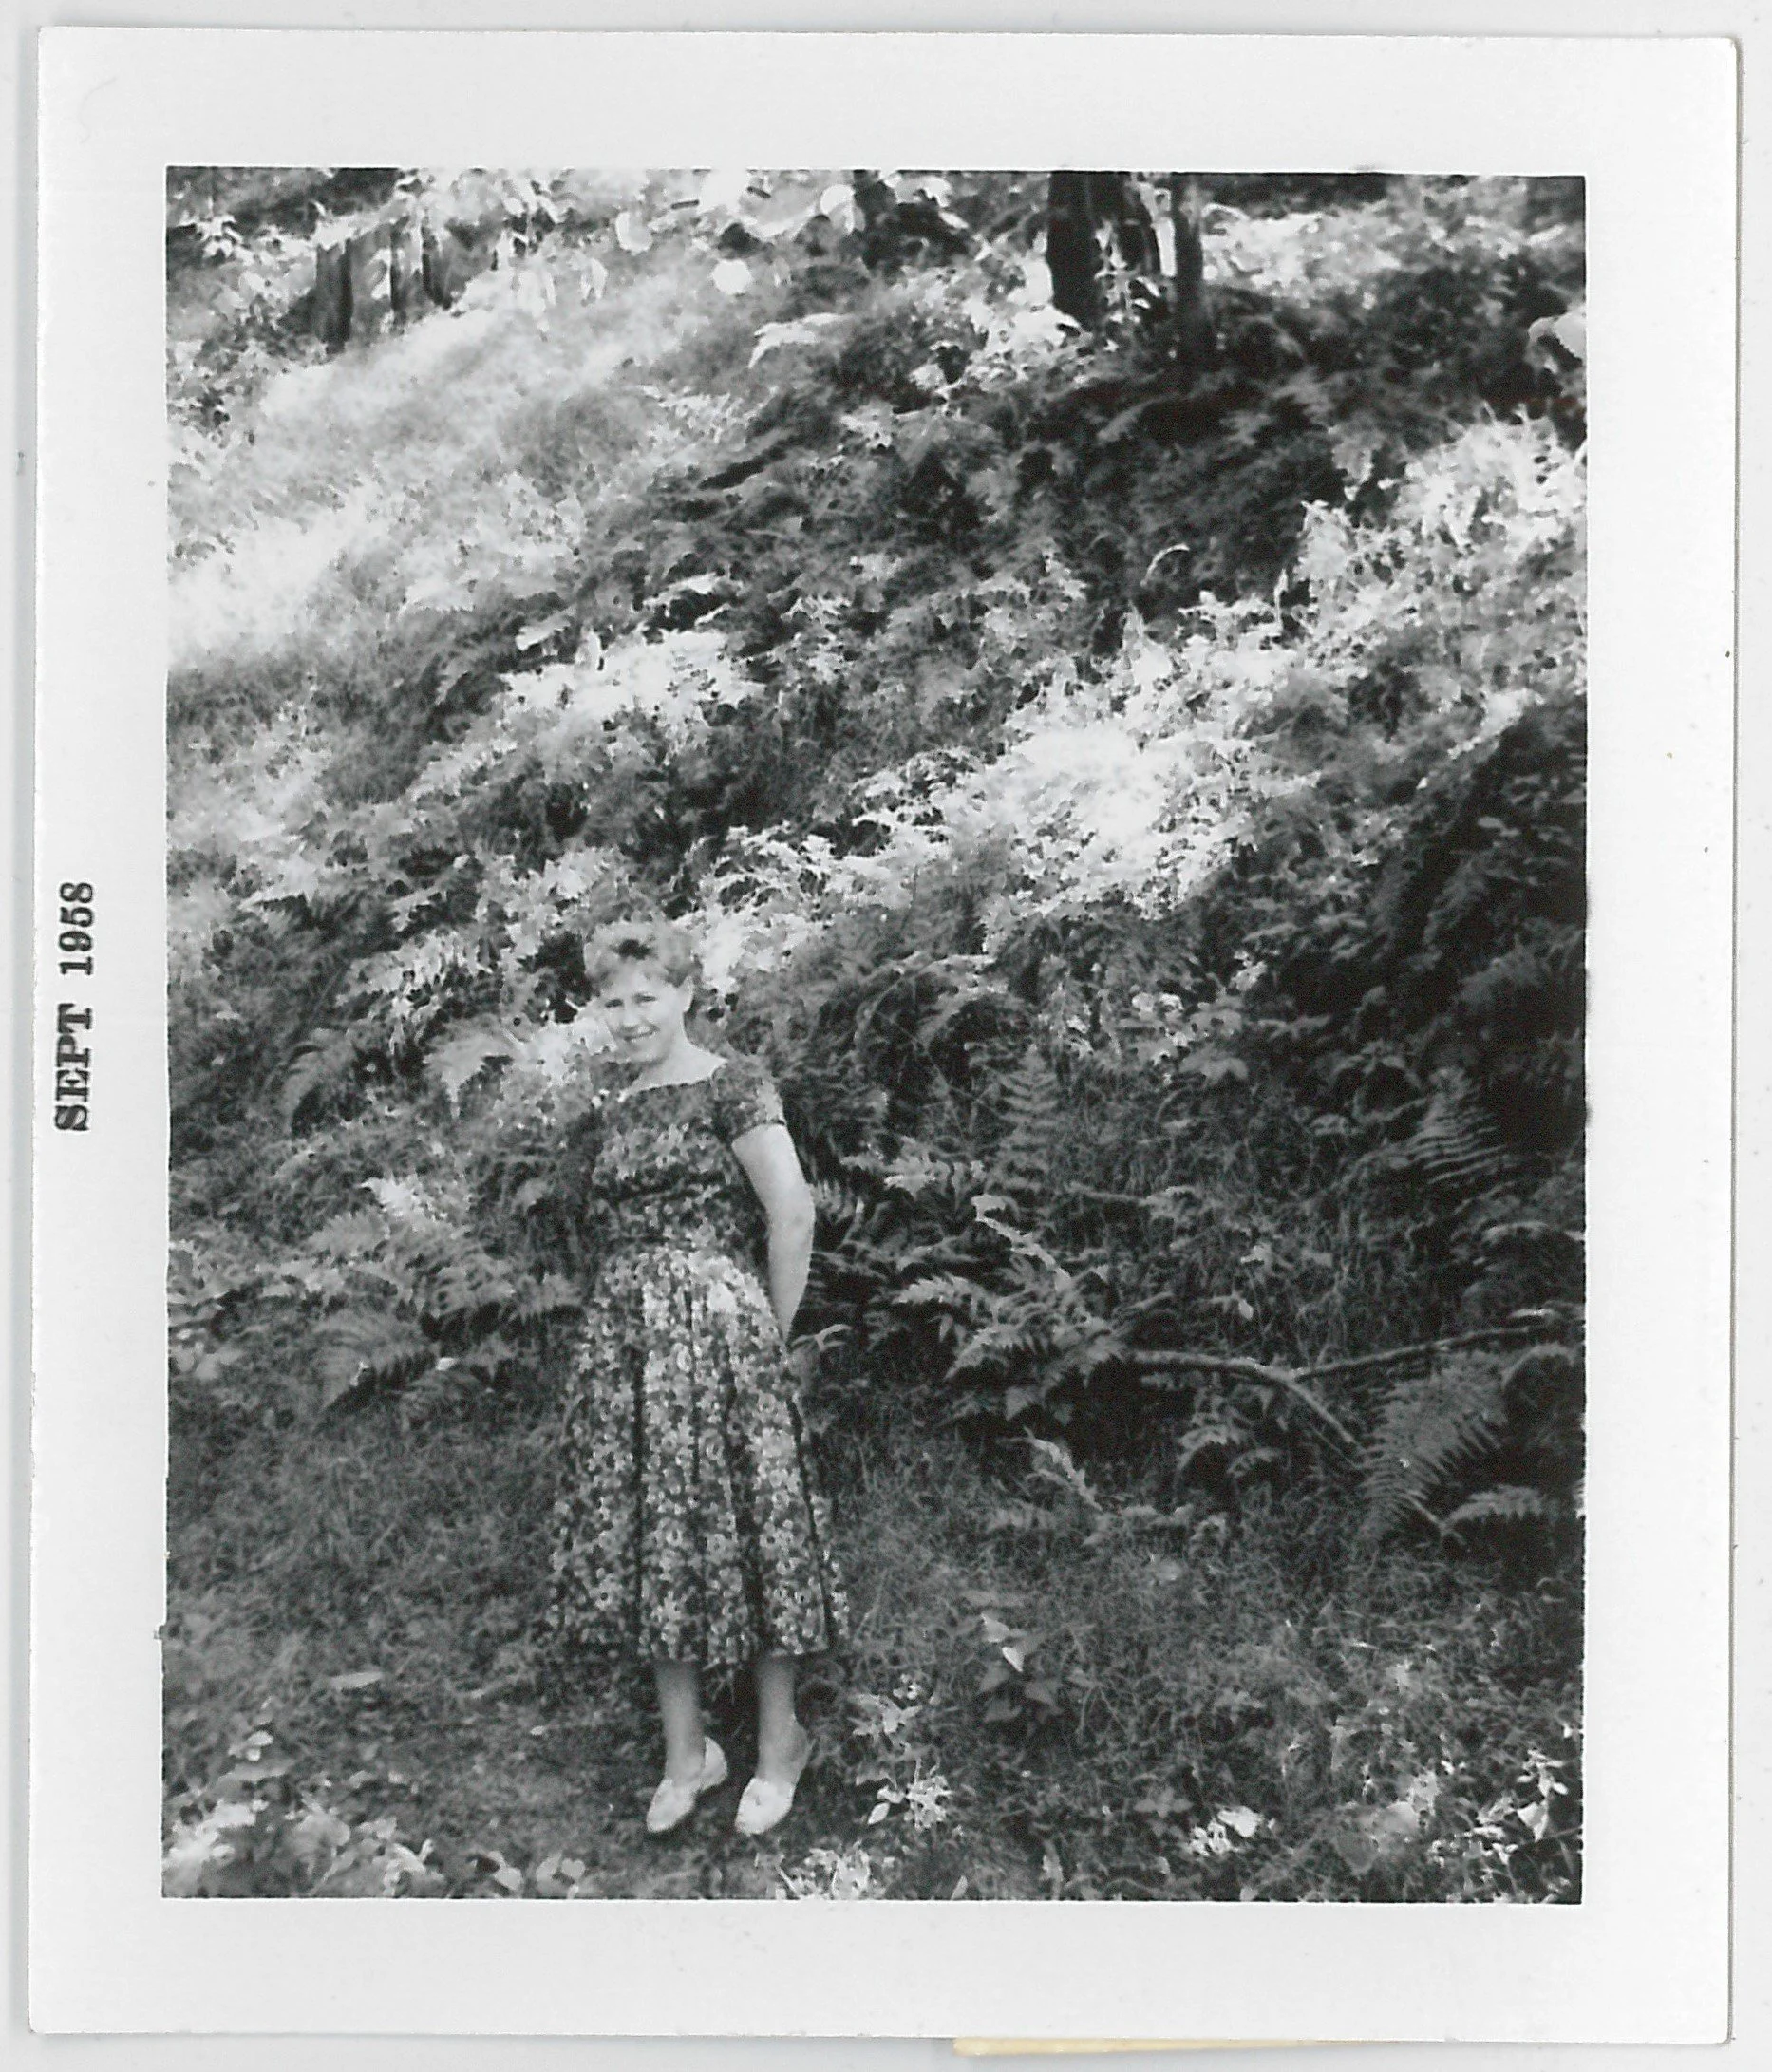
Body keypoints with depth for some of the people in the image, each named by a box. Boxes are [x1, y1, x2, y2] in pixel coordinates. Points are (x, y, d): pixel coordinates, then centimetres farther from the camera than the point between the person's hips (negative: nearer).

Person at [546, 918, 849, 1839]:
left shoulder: (730, 1086, -6)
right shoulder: (620, 1107, 15)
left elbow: (792, 1215, -12)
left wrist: (772, 1336, -5)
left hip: (715, 1329, -7)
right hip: (625, 1342, 7)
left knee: (736, 1526, 0)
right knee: (648, 1539, 9)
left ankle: (780, 1742, 17)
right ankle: (685, 1753, 22)